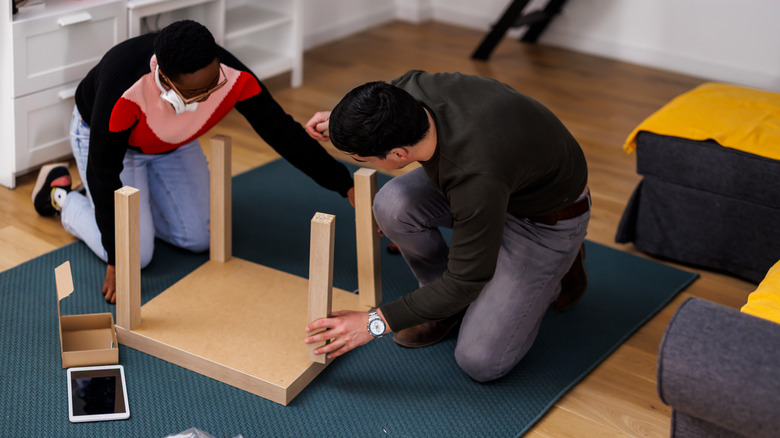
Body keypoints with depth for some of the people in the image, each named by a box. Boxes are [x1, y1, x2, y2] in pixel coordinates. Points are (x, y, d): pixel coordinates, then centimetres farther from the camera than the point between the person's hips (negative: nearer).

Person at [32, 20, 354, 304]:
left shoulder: (233, 77, -34)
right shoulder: (123, 88, -44)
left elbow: (281, 131, -23)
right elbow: (103, 172, -34)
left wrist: (345, 186, -24)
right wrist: (116, 261, -32)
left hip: (172, 143, 5)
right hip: (105, 136, -4)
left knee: (199, 238, 1)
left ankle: (139, 196, 24)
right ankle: (61, 196, 14)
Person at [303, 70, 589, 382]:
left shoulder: (476, 180, -43)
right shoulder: (411, 89, -24)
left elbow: (465, 281, -29)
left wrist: (375, 322, -25)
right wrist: (342, 121, 0)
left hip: (547, 218, -6)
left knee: (480, 362, -13)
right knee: (392, 206, -22)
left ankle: (555, 276, 12)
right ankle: (450, 305, 4)